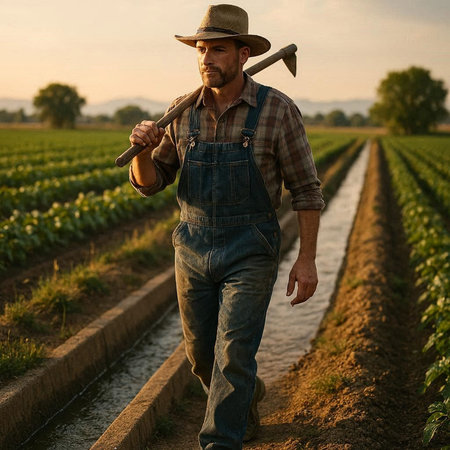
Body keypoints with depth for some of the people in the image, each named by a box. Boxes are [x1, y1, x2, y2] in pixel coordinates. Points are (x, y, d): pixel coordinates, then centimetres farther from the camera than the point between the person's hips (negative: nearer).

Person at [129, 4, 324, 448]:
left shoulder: (278, 110, -9)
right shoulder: (182, 112, 1)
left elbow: (306, 189, -5)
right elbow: (148, 182, 4)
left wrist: (307, 258, -10)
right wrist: (142, 148, -18)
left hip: (250, 254, -4)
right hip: (193, 249, 4)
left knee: (233, 355, -11)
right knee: (203, 356, 14)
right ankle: (246, 400, 44)